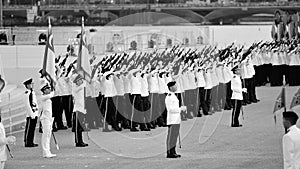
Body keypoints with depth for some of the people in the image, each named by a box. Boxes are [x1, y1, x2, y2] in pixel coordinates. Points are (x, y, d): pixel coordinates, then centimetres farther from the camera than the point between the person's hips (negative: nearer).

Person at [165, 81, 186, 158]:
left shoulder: (173, 96, 17)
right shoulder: (169, 97, -15)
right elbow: (170, 109, -21)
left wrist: (181, 108, 12)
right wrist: (180, 109, -16)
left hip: (176, 119, 10)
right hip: (172, 120, -10)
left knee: (175, 136, 12)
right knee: (171, 136, -9)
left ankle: (173, 152, 17)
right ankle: (169, 153, -8)